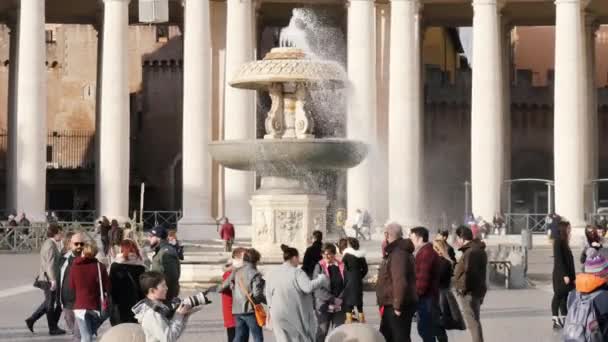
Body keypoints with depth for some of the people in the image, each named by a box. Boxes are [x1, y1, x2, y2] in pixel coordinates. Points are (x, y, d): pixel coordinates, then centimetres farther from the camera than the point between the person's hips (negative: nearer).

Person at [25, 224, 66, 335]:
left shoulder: (48, 243, 16)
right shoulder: (51, 245, -16)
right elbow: (50, 263, -23)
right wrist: (53, 280, -27)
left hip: (45, 278, 10)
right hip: (49, 279, -10)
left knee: (49, 302, 17)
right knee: (50, 303, 0)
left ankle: (31, 320, 18)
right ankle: (53, 328, 8)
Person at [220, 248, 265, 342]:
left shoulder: (236, 272, 7)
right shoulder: (254, 274, -11)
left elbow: (222, 288, 12)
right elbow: (257, 295, -18)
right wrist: (267, 301, 0)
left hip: (237, 310, 6)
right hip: (250, 310, -6)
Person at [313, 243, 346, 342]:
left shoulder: (342, 266, 4)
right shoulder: (319, 267, -4)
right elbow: (317, 287, -11)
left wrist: (340, 300, -13)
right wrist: (332, 299, -17)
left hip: (339, 306, 2)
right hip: (324, 305, -2)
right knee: (322, 332, 2)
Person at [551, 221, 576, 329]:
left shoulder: (564, 241, 13)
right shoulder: (558, 241, -13)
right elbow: (558, 260, -18)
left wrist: (572, 276, 14)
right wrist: (565, 275, -21)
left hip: (566, 274, 9)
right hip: (560, 275, -9)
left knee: (565, 296, 9)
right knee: (558, 296, -4)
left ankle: (564, 320, 14)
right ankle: (556, 321, -1)